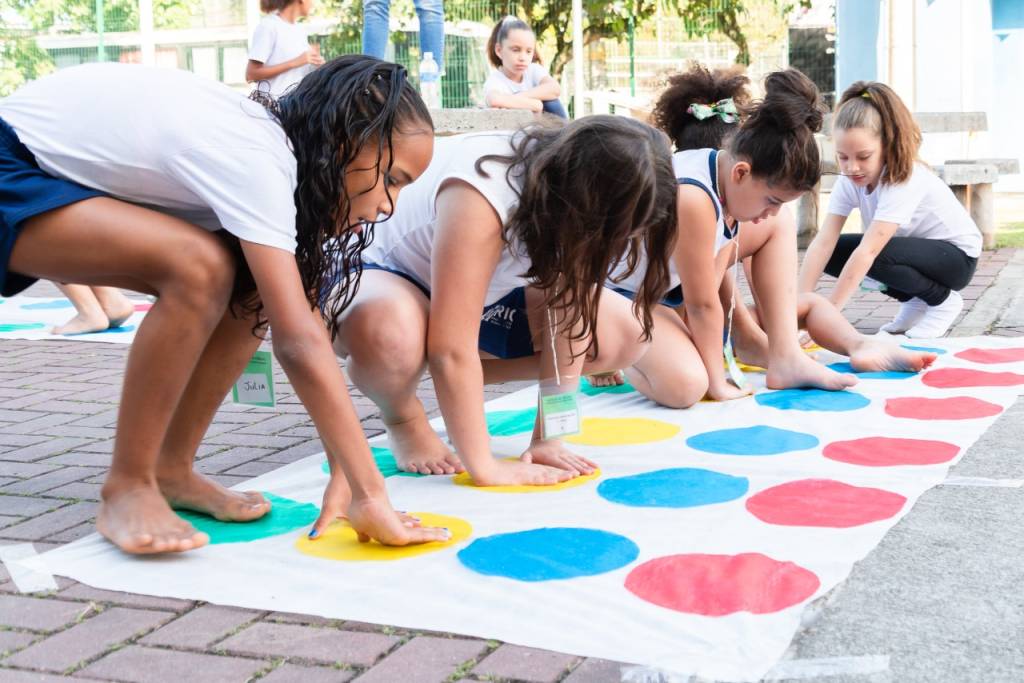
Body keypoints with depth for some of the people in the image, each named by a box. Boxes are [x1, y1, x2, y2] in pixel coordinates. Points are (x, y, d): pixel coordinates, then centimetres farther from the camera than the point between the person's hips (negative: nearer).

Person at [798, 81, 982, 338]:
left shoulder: (905, 180, -32)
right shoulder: (849, 180, -13)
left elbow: (868, 251, -41)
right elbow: (823, 241, -23)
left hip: (955, 255, -7)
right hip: (913, 252, 7)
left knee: (875, 255, -33)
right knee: (834, 252, -11)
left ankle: (943, 300, -6)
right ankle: (915, 301, 4)